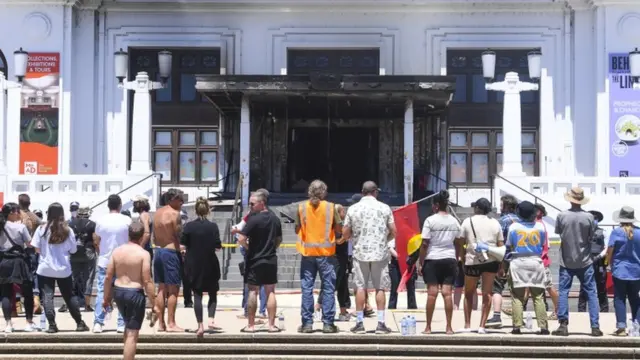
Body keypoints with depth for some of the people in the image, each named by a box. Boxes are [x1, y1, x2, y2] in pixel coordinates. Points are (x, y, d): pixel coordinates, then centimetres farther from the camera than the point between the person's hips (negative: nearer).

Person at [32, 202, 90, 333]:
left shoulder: (42, 229, -7)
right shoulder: (67, 230, -3)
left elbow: (37, 249, -5)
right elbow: (73, 250, 3)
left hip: (45, 269, -2)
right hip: (64, 269, 2)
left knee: (47, 296, 2)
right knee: (69, 296, 13)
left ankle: (52, 325, -6)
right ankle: (80, 323, 16)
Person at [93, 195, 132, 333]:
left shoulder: (101, 221, -1)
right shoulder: (127, 221, -5)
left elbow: (96, 241, 7)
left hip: (104, 261, 1)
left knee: (102, 292, 4)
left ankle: (98, 323, -3)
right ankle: (122, 324, 4)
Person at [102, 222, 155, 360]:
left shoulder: (117, 251, 1)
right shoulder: (143, 254, -13)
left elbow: (108, 277, 2)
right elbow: (147, 281, -16)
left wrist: (106, 298, 13)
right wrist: (154, 303, -10)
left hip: (118, 291, 6)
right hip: (135, 293, -6)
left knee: (128, 325, 28)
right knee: (132, 334, -1)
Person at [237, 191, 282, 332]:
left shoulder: (254, 219, -15)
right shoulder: (275, 219, 6)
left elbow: (241, 239, -19)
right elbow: (279, 240, 16)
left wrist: (249, 248, -2)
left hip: (255, 260, -5)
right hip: (271, 260, 5)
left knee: (253, 292, 2)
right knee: (270, 292, 8)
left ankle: (251, 325, 5)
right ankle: (272, 325, 7)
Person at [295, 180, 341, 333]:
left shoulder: (301, 207, 0)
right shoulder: (331, 207, -3)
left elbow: (297, 229, 6)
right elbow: (339, 230, -1)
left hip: (307, 252, 1)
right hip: (326, 252, -1)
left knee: (307, 288, 5)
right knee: (328, 288, 4)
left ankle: (307, 323, 4)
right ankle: (328, 323, 2)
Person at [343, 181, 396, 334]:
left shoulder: (353, 209, 1)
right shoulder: (384, 208, -1)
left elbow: (345, 234, 3)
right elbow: (393, 232, 1)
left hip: (360, 253, 1)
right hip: (380, 253, 0)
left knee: (360, 287, 5)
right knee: (380, 288, 4)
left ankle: (360, 323, 4)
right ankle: (380, 323, 2)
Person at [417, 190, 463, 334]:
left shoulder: (430, 220, -7)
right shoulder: (454, 221, 7)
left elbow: (425, 244, -9)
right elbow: (459, 243, 10)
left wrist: (420, 262, -4)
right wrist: (457, 260, 20)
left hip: (432, 259, -3)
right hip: (449, 259, 3)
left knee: (432, 293, -2)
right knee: (447, 293, 2)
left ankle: (428, 327, 2)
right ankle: (449, 327, 1)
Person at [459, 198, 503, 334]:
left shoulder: (468, 222, 2)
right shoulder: (495, 223, 8)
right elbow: (501, 245, 6)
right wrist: (501, 265, 10)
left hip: (472, 261, -1)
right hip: (491, 261, 1)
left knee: (469, 294, 13)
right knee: (487, 294, 5)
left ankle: (467, 325, 11)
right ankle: (482, 326, 0)